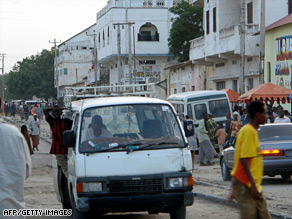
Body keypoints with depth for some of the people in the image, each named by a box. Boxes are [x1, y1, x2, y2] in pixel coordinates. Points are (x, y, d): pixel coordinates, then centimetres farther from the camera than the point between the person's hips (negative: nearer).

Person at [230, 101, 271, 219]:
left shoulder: (252, 131, 16)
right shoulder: (248, 131, -13)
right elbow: (243, 159, -21)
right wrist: (252, 184, -26)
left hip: (254, 186, 10)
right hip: (245, 185, -10)